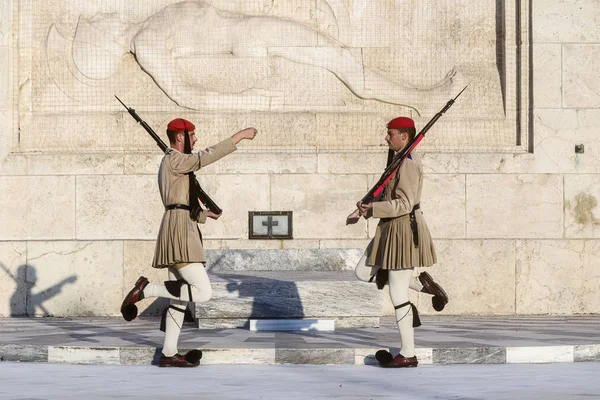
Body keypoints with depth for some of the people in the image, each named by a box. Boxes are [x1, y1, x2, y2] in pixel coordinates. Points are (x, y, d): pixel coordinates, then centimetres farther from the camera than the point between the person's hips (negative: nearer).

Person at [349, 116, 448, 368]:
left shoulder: (408, 164, -18)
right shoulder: (403, 160, 14)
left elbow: (404, 204, -25)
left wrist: (372, 209, -25)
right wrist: (366, 210, 14)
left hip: (404, 230, -10)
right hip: (392, 230, 10)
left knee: (398, 294, -4)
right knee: (363, 272, 13)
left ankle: (408, 355, 5)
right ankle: (423, 285, 15)